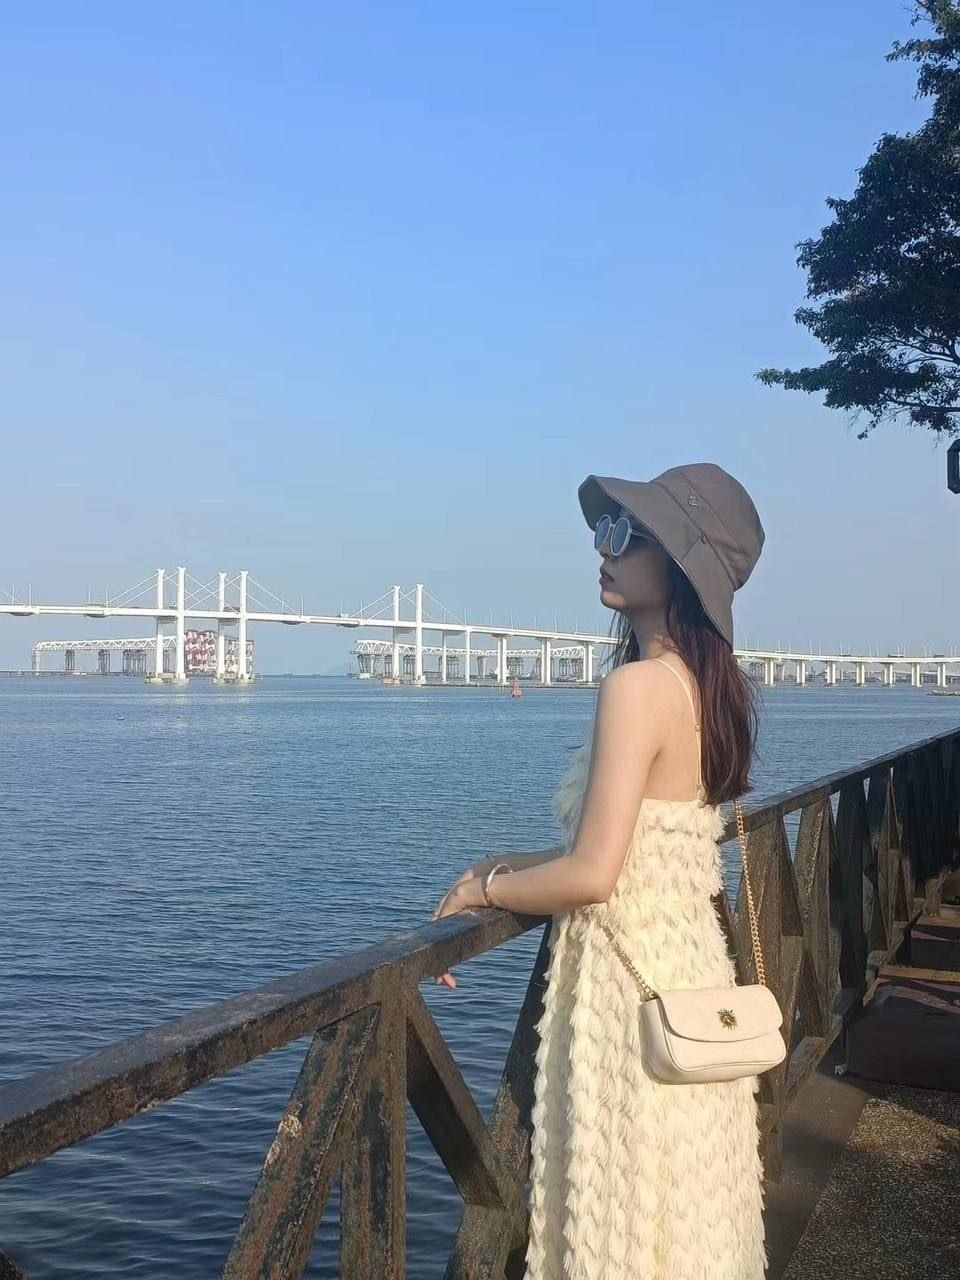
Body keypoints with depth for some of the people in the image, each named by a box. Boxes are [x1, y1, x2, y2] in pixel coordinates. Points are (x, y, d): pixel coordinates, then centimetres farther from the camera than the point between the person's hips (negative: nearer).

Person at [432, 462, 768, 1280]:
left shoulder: (639, 684, -21)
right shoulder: (707, 683, 6)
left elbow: (592, 876, -22)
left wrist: (488, 889, -5)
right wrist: (512, 865, 14)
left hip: (631, 977, -9)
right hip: (690, 966, 9)